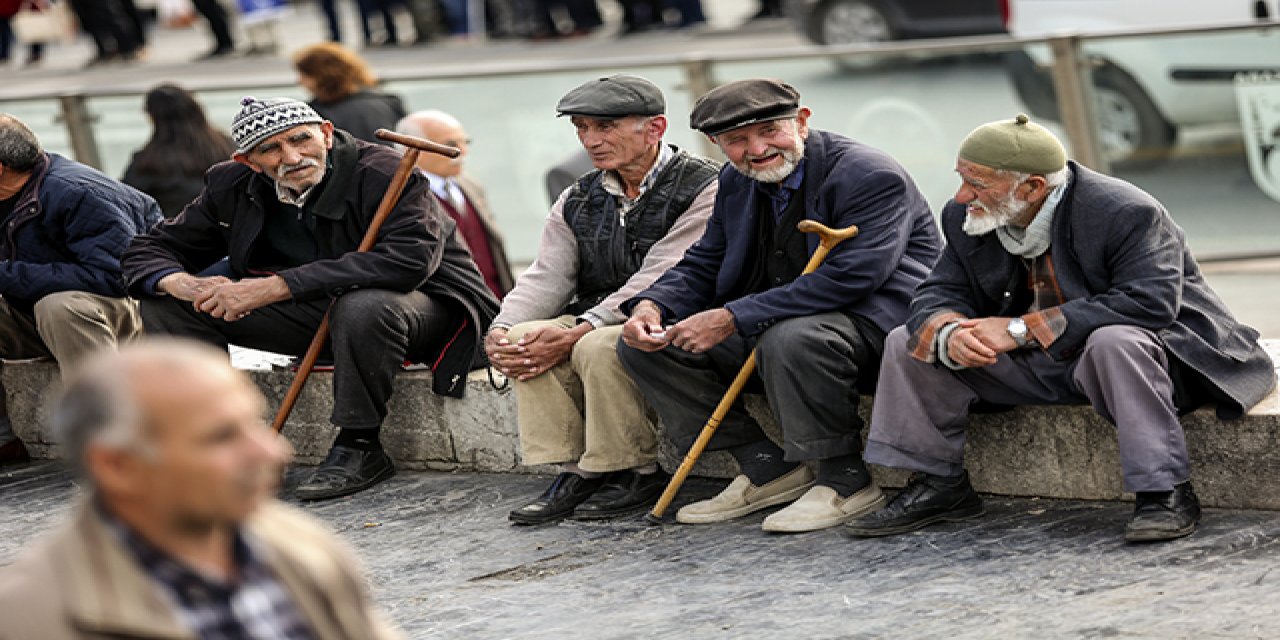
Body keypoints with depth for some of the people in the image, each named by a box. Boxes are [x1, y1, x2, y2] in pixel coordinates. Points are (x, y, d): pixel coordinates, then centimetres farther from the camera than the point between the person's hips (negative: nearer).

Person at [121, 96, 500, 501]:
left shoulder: (386, 174, -23)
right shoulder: (233, 187, -4)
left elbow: (408, 259, -39)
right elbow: (150, 250, 4)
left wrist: (274, 287, -40)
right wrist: (181, 283, -25)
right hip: (317, 312, 5)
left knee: (364, 307, -42)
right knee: (165, 304, -7)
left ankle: (358, 448, -23)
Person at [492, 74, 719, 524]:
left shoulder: (700, 188, -11)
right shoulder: (578, 201, 12)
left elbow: (658, 282, -20)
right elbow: (546, 278, 5)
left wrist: (577, 334, -27)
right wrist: (501, 331, -17)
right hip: (595, 321, 7)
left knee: (599, 347, -34)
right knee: (523, 337, -20)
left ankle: (638, 473, -17)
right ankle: (577, 470, -15)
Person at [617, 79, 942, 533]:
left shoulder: (871, 176, -19)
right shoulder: (736, 183, 8)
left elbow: (850, 277, -29)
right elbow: (702, 266, 16)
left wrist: (732, 319, -31)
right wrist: (650, 306, -9)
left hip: (875, 321, -8)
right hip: (773, 324, 9)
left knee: (791, 339, -40)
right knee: (645, 345, -2)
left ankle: (846, 480, -21)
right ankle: (768, 469, 0)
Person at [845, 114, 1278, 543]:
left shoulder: (1126, 214, -24)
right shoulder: (968, 221, -4)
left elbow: (1149, 302, -34)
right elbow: (940, 294, -1)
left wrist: (1024, 330, -35)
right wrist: (949, 334, -30)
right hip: (1041, 367, 6)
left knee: (1113, 342, -41)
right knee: (909, 342, -3)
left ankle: (1165, 491, -33)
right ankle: (938, 487, 1)